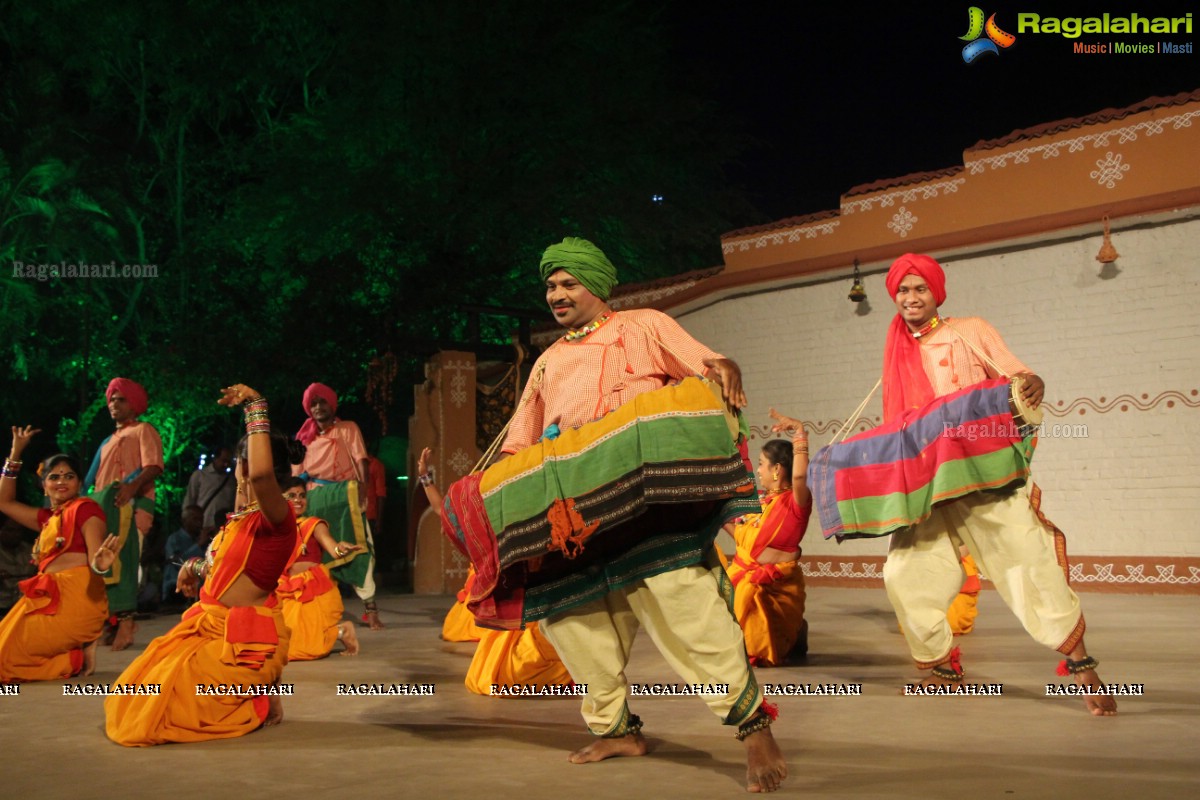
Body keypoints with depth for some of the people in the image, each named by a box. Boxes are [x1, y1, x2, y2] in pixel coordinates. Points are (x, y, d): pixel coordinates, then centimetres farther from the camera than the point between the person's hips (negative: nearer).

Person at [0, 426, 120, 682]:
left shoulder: (85, 508, -2)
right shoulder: (47, 518, 20)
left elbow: (94, 558, -13)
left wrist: (100, 564, -40)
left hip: (75, 598, -8)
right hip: (50, 599, 8)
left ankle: (80, 656, -5)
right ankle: (78, 649, 3)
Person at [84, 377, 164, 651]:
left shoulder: (143, 430, 6)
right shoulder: (110, 440, 31)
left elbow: (153, 467, -10)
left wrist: (133, 484, -29)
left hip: (129, 505, -8)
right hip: (104, 506, 8)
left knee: (120, 560, -20)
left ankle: (125, 623, -25)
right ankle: (110, 623, 4)